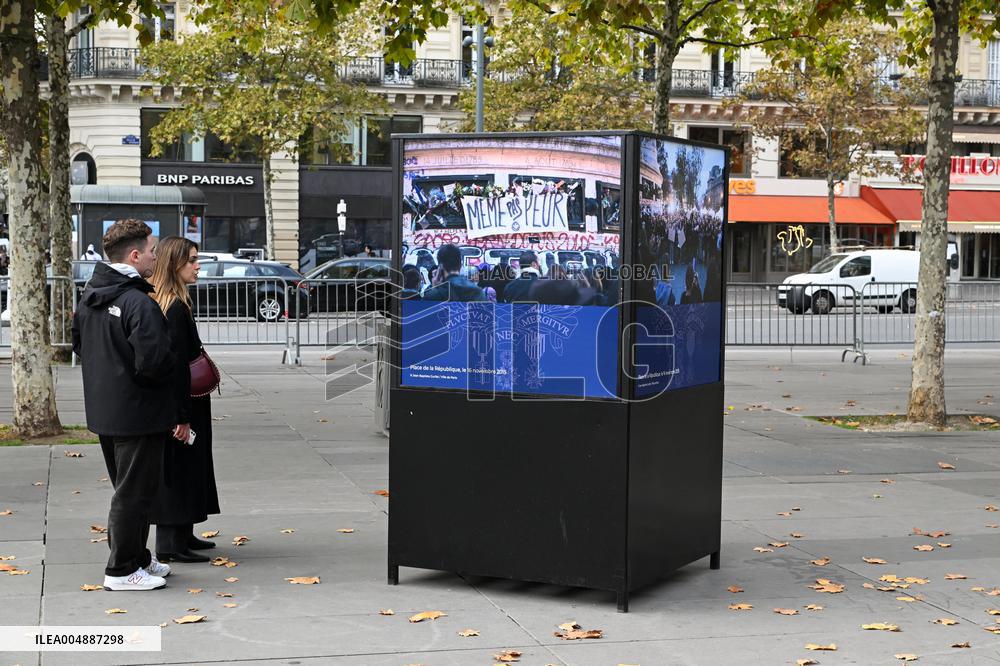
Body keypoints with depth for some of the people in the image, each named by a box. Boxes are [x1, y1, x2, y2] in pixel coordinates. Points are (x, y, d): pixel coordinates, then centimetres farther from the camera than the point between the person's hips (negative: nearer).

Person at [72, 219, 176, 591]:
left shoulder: (89, 297, 8)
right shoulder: (139, 303, -21)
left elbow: (78, 345, 19)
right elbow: (153, 362, -26)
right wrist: (176, 366, -6)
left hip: (103, 410, 9)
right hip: (137, 414, -9)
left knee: (127, 488, 20)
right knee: (134, 491, 1)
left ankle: (136, 557, 30)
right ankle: (123, 571, 7)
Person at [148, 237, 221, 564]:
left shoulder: (161, 301, 10)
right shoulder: (176, 307, -19)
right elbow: (177, 364, -22)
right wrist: (183, 416, -21)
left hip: (168, 404, 10)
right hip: (177, 404, -10)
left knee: (178, 472, 17)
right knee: (177, 471, -2)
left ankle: (182, 535, 28)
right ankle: (171, 544, 4)